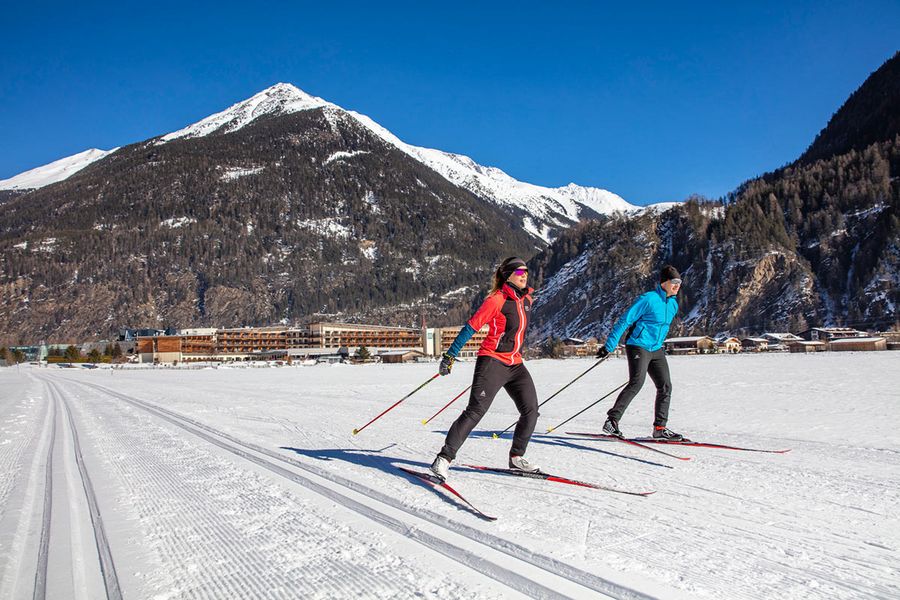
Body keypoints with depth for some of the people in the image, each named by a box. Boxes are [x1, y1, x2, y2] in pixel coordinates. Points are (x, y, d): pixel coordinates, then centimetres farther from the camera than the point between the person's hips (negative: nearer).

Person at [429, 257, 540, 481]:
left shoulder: (526, 299, 12)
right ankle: (444, 458, -8)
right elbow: (471, 327, -12)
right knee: (476, 410, -14)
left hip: (515, 365, 8)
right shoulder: (497, 300, -11)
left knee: (530, 410, 1)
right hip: (492, 361, -7)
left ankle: (516, 457, 17)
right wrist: (450, 355, -14)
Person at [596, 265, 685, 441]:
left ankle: (660, 428, 11)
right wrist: (609, 346, -14)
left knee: (665, 386, 2)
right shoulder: (648, 299, -11)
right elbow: (624, 321, -12)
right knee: (636, 382, -22)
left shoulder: (673, 304, 13)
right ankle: (611, 421, -17)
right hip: (638, 346, -8)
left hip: (656, 350, 8)